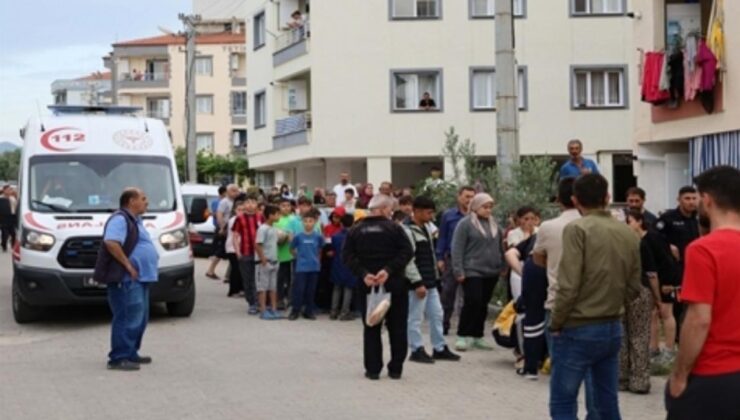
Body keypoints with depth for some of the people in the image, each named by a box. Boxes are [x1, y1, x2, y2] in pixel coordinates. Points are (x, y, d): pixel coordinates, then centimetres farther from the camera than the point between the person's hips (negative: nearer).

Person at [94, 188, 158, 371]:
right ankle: (118, 358, -9)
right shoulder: (120, 219, -12)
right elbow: (111, 243, -25)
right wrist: (128, 265, -23)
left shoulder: (135, 220, 20)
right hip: (126, 279, -11)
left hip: (140, 278, 11)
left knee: (139, 318, 15)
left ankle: (131, 354, 24)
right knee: (128, 318, -11)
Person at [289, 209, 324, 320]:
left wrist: (317, 259, 10)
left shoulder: (318, 236, -2)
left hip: (314, 267, 2)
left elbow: (320, 249, 13)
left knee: (311, 290, 8)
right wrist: (299, 257, 7)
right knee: (299, 289, -2)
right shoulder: (298, 236, -6)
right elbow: (292, 249, 7)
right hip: (301, 267, -2)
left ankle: (309, 311, 18)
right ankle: (295, 311, 8)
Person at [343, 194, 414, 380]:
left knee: (371, 328, 9)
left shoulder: (356, 230, 4)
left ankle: (373, 369, 6)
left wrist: (363, 274, -10)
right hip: (394, 285, -2)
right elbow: (406, 252, -16)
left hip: (368, 286, 2)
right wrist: (389, 270, -18)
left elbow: (347, 256, -4)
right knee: (397, 328, 8)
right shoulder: (394, 228, -5)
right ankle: (396, 368, 10)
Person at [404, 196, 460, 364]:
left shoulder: (425, 228, 15)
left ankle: (439, 348, 20)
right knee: (415, 318, -1)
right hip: (417, 284, -9)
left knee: (437, 314, 12)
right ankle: (417, 350, 6)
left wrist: (436, 277, 18)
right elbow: (408, 260, -19)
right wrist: (417, 283, -21)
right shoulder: (407, 230, -14)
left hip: (430, 282, 9)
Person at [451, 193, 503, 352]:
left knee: (483, 305, 9)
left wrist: (502, 266, 14)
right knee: (472, 302, -11)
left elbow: (499, 247, 21)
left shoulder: (493, 224, 14)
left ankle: (477, 336, 17)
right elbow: (457, 249, -9)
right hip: (472, 272, -6)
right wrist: (458, 270, -14)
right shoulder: (465, 223, -6)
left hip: (491, 273, 6)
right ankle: (463, 336, -1)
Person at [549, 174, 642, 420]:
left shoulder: (577, 229, -12)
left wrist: (556, 324, -6)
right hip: (613, 329, 6)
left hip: (579, 330, -6)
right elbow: (634, 287, 8)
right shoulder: (628, 233, 6)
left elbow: (568, 285, -17)